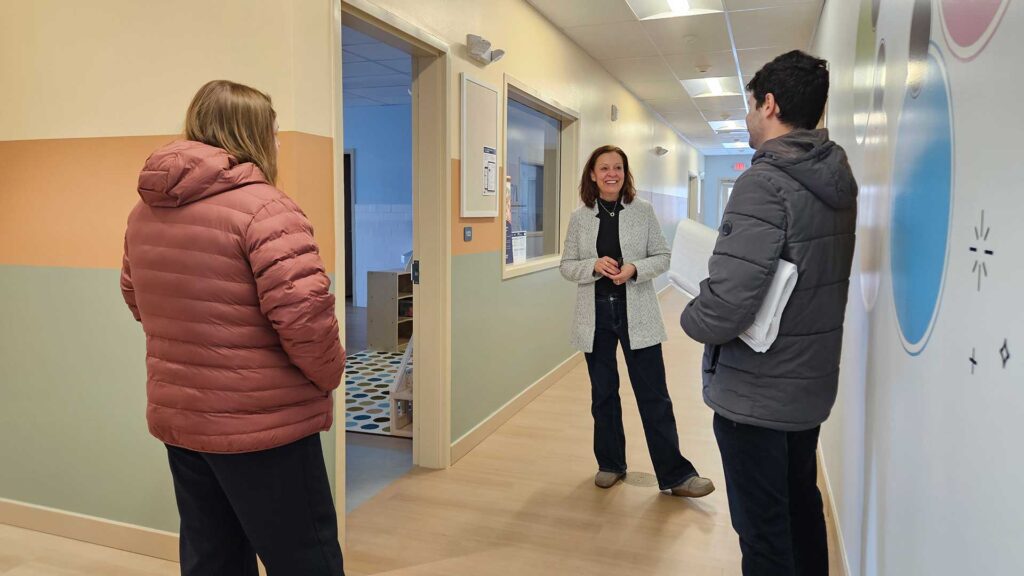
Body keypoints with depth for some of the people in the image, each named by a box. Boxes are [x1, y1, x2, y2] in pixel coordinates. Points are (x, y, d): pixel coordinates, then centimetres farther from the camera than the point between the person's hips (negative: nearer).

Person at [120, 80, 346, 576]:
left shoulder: (146, 210, 8)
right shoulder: (262, 206, -18)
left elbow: (135, 297, 21)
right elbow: (304, 313, -26)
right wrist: (329, 374, -8)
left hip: (175, 418, 8)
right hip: (261, 423, -8)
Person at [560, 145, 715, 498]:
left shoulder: (643, 211, -1)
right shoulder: (580, 217, 2)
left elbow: (662, 257, 1)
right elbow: (566, 266, 3)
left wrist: (635, 269, -18)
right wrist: (595, 266, -16)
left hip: (636, 314, -2)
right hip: (596, 315, 2)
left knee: (654, 395, 1)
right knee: (603, 394, 13)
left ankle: (675, 474, 11)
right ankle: (610, 464, 30)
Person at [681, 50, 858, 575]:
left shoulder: (765, 183, -22)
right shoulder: (838, 182, 5)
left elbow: (727, 303, -30)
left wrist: (691, 317, -9)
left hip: (755, 394, -8)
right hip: (812, 383, 9)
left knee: (764, 532, 6)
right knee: (801, 505, 24)